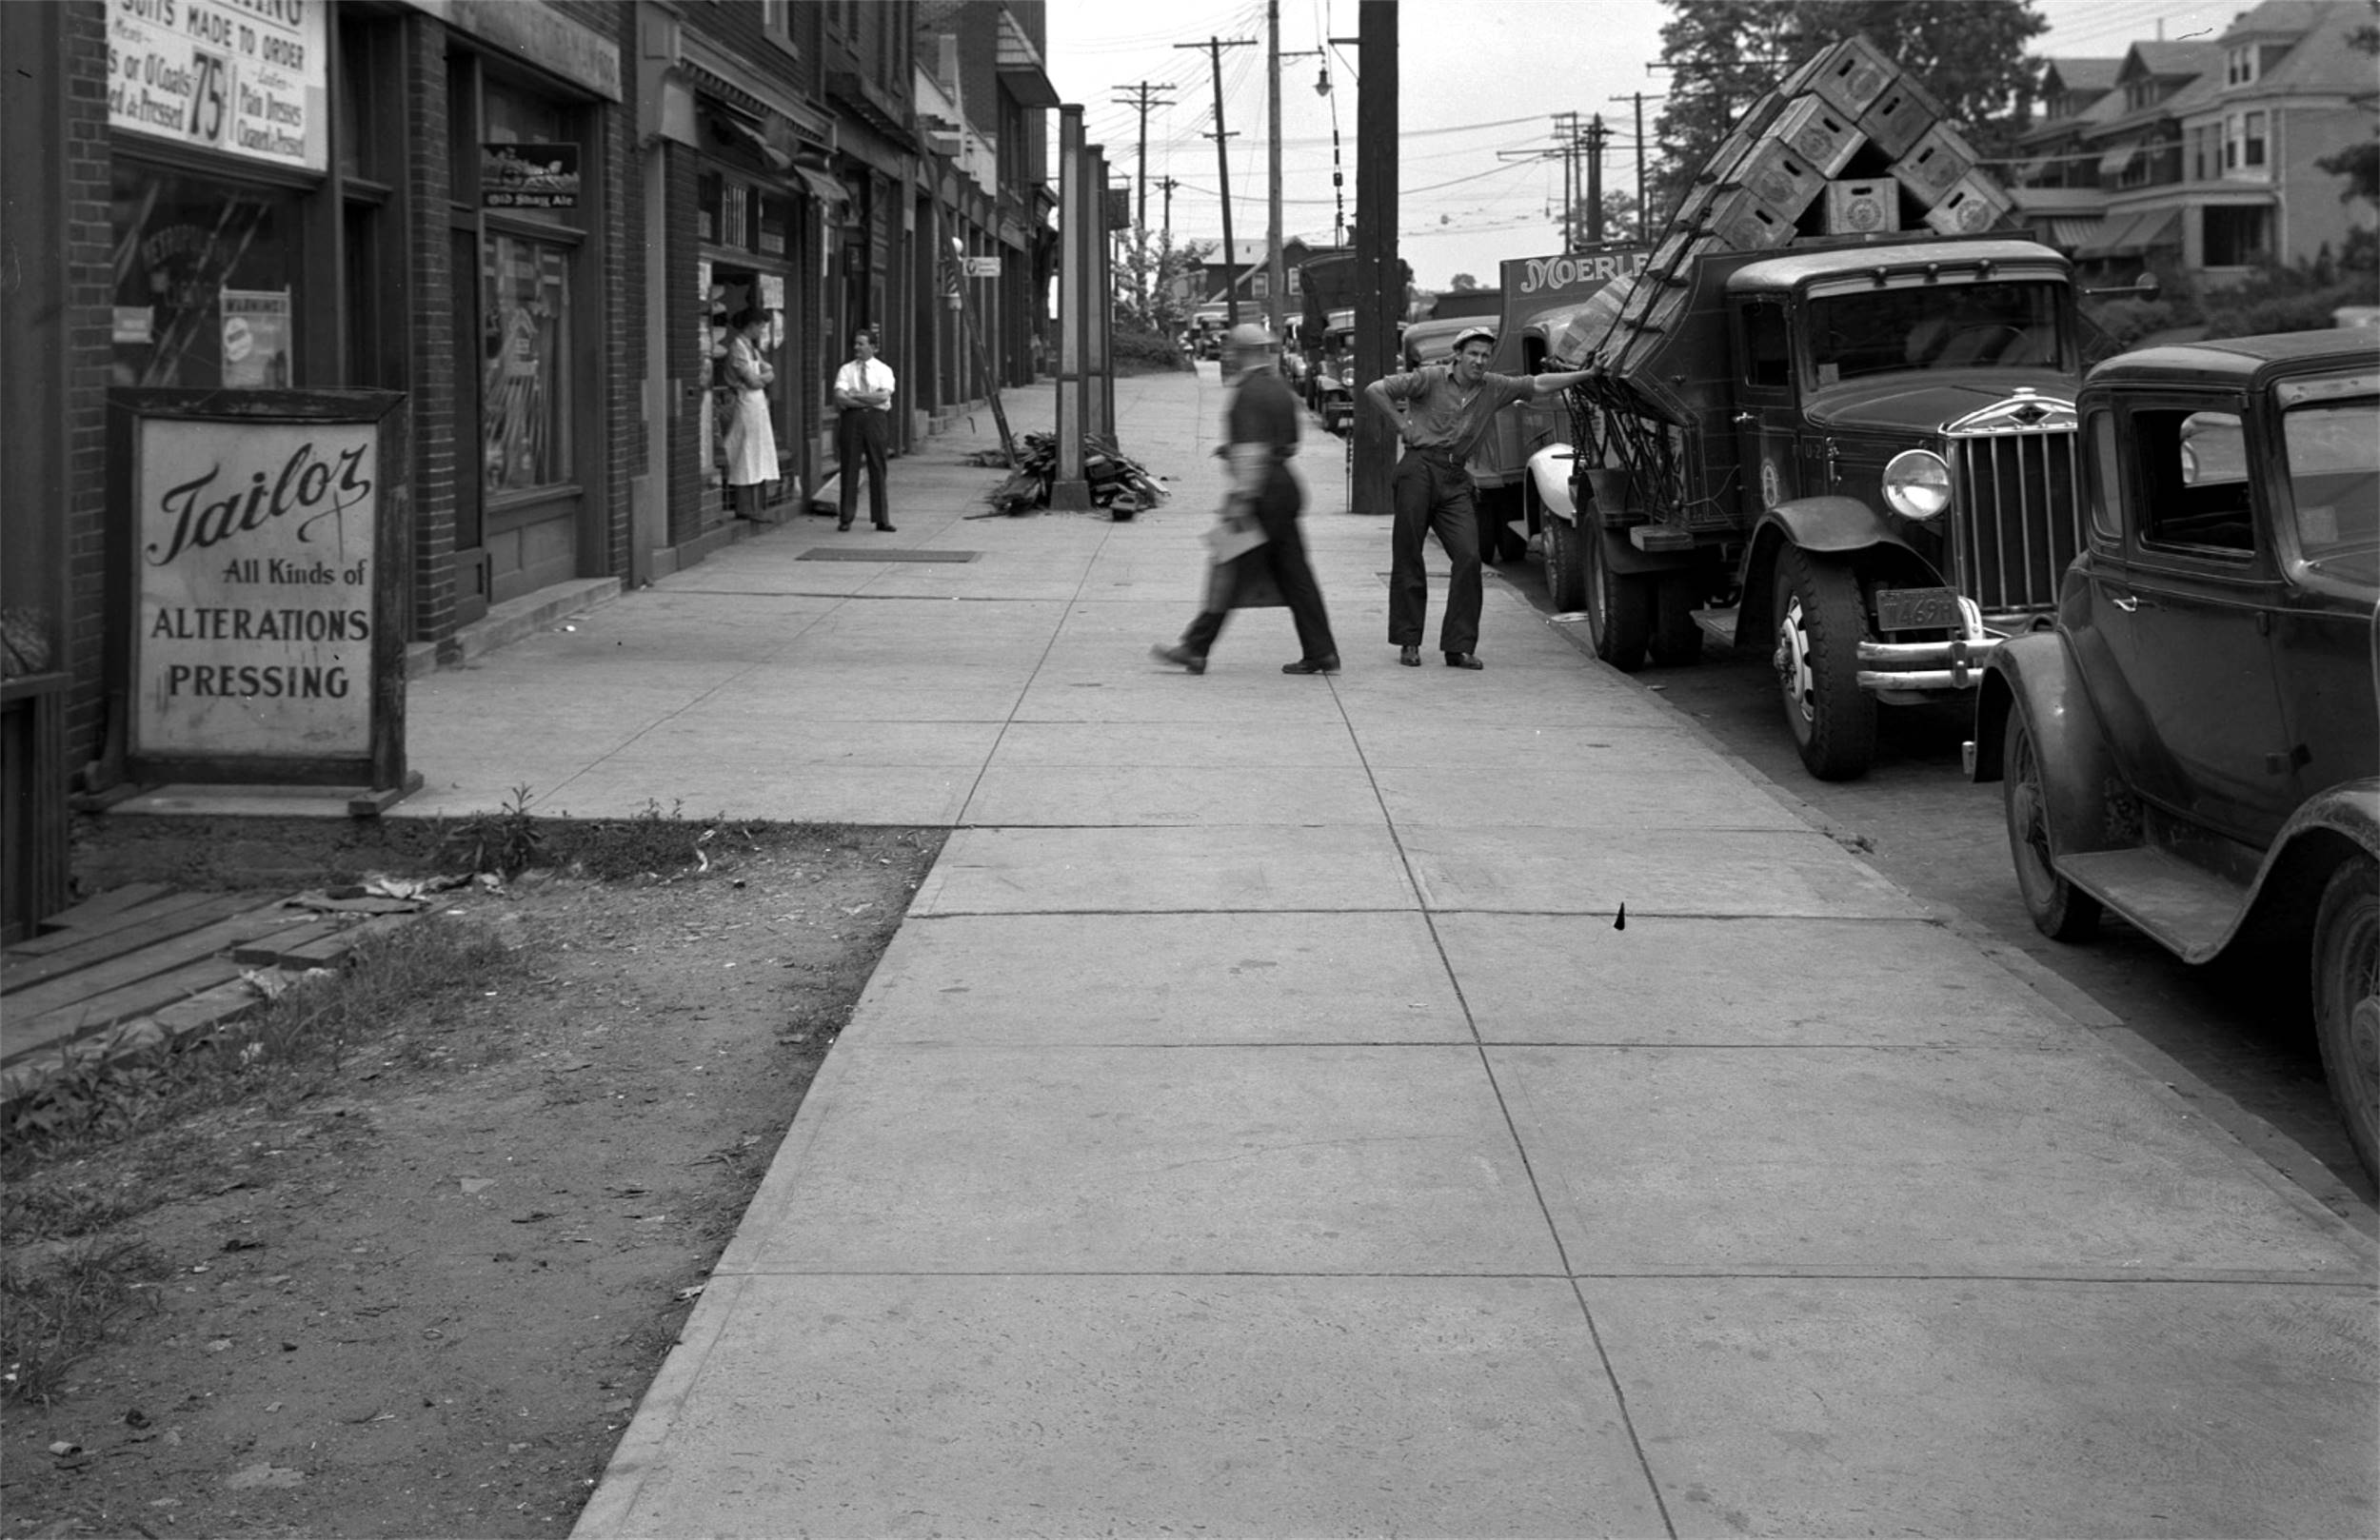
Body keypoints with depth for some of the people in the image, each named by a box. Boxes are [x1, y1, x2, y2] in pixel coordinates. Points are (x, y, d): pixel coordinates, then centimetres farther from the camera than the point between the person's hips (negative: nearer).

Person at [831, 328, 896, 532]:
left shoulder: (883, 370, 7)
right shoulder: (846, 370, 9)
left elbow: (883, 396, -9)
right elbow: (840, 398, -5)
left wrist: (856, 396, -8)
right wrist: (869, 400, -11)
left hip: (876, 419, -1)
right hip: (851, 418, 1)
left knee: (877, 469, 1)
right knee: (849, 469, 0)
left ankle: (882, 519, 5)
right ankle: (846, 518, 5)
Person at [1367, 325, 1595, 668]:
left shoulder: (1493, 388, 10)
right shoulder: (1430, 379, -2)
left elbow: (1538, 385, 14)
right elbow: (1374, 390, -3)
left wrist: (1588, 374, 9)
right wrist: (1402, 424, -4)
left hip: (1455, 480, 4)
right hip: (1419, 469, -4)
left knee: (1468, 557, -8)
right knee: (1407, 558, -1)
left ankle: (1459, 646, -3)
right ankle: (1408, 643, 9)